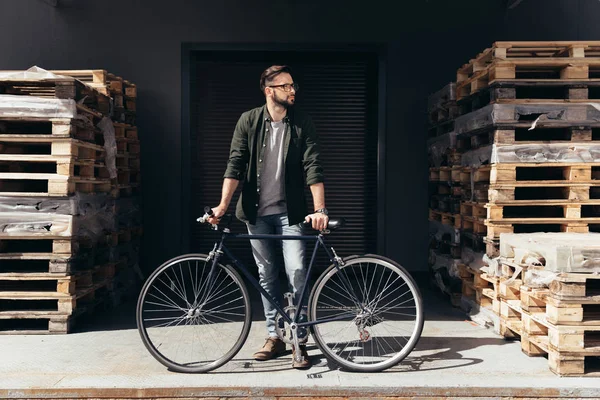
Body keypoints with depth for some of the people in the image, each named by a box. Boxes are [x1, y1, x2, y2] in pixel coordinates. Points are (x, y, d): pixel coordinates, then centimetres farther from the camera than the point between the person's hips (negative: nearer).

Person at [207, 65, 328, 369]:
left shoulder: (302, 123, -2)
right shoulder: (248, 121, 1)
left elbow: (313, 166, -9)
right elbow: (236, 164, -4)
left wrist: (320, 209, -18)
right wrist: (223, 205, -12)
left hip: (289, 211, -1)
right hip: (256, 211, 2)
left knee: (296, 273, -9)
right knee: (266, 275, 9)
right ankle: (275, 336, 22)